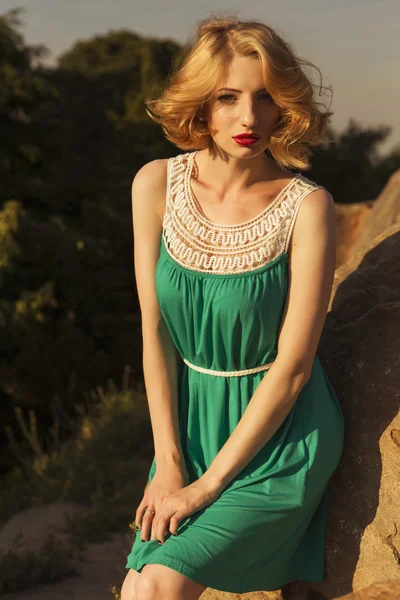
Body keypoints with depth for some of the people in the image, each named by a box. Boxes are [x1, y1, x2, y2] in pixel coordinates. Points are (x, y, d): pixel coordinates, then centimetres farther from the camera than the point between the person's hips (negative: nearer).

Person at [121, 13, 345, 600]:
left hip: (280, 434, -4)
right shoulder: (157, 184, -6)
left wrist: (209, 483, -15)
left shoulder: (307, 206, -17)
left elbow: (293, 365, -16)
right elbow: (155, 330, -2)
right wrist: (169, 461, -6)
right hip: (192, 418, 4)